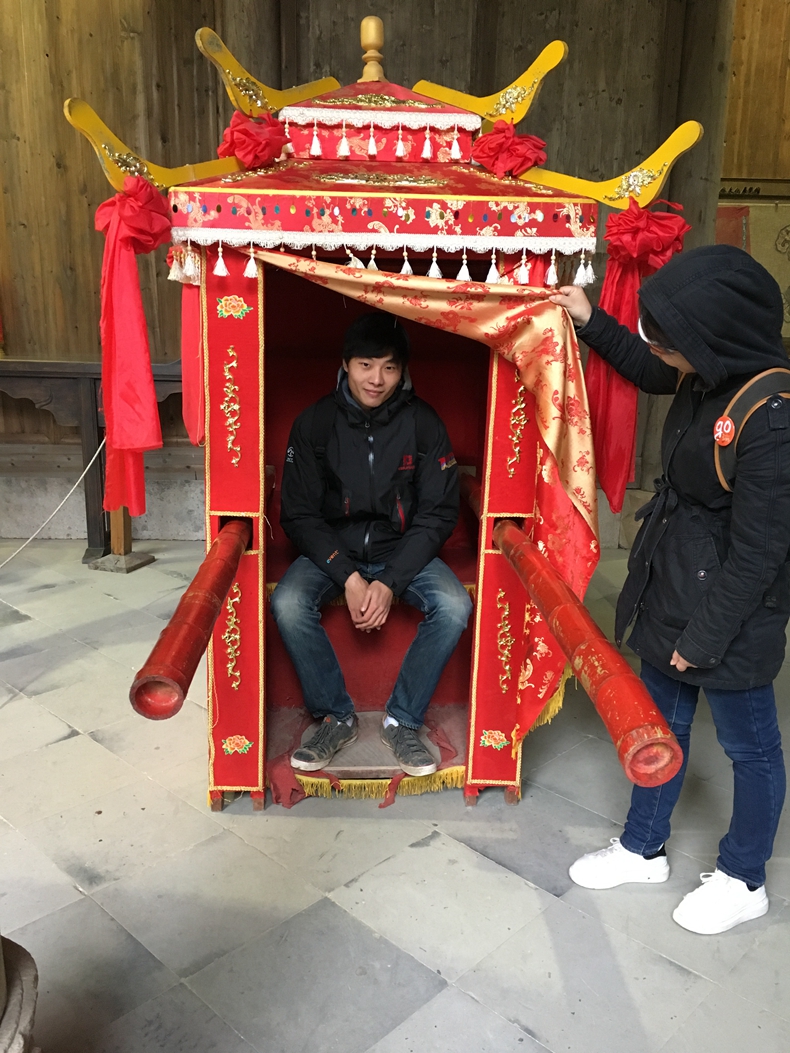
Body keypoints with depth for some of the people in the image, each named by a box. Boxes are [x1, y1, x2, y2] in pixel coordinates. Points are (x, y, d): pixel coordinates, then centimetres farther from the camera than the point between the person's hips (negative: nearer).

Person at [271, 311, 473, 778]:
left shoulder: (424, 424, -8)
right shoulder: (315, 423, -8)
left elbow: (438, 514, -7)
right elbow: (300, 515, -6)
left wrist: (390, 583, -19)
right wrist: (348, 577, -20)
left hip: (403, 549, 0)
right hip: (333, 549, 0)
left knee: (454, 606, -26)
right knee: (288, 604, -27)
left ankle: (403, 721, -6)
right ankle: (336, 717, -5)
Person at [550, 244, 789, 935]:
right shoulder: (709, 377, -3)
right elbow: (648, 372, 22)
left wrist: (707, 636, -14)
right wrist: (591, 321, 14)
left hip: (732, 603, -8)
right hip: (671, 582, 9)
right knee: (662, 722, 21)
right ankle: (644, 848, 42)